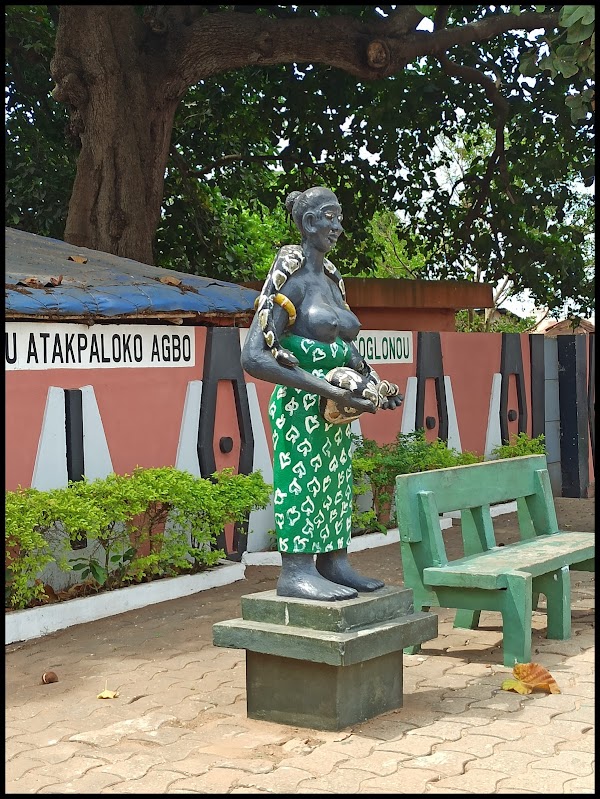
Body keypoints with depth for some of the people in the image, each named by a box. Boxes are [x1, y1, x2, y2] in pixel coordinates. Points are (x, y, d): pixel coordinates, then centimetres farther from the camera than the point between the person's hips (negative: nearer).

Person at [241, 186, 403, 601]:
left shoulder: (332, 279, 12)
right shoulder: (289, 278, -12)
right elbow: (254, 357, -21)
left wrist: (376, 381, 7)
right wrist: (327, 389, -24)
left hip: (336, 411, 8)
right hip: (302, 407, -8)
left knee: (335, 483, 12)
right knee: (302, 482, -4)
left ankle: (334, 563, 22)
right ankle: (296, 573, 3)